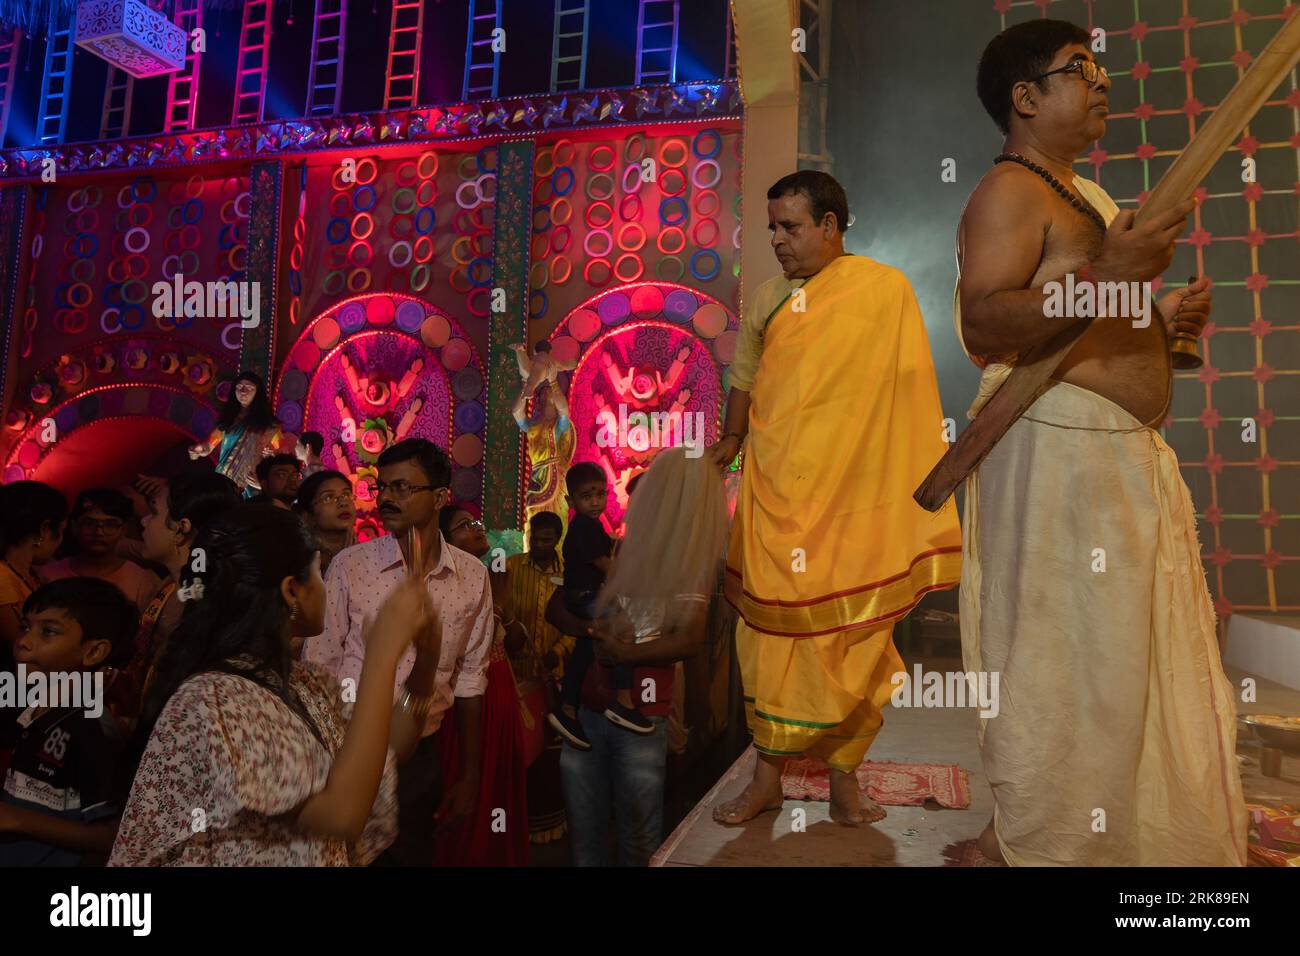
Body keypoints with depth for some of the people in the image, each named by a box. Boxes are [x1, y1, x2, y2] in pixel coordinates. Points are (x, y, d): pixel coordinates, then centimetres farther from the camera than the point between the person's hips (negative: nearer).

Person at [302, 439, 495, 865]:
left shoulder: (472, 577, -3)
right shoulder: (350, 566, -10)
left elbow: (469, 679, 4)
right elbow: (319, 668, -5)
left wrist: (470, 777, 7)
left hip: (421, 756, 2)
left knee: (413, 855, 14)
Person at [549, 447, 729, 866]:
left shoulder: (695, 561, -3)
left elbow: (690, 640, -12)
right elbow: (555, 608, 5)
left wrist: (628, 653, -25)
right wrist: (594, 629, -13)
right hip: (582, 707, 3)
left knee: (638, 838, 8)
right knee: (585, 834, 15)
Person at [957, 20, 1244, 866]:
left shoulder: (1086, 194, 24)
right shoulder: (1009, 191, -7)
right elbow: (982, 325, -22)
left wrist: (1169, 314, 13)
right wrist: (1102, 277, -31)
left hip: (1129, 449, 10)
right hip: (1056, 445, -10)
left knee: (1138, 651, 15)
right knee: (1066, 653, -5)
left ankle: (1139, 829, 31)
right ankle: (1038, 839, 12)